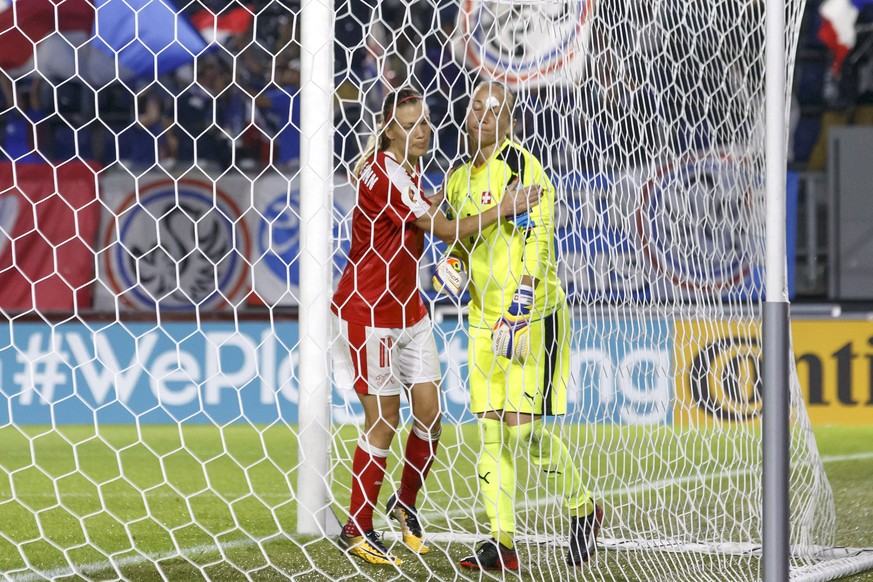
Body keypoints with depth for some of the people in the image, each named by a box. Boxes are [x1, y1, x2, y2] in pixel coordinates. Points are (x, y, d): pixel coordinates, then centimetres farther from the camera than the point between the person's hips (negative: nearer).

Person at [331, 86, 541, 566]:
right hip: (369, 311, -8)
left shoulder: (408, 171, 9)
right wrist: (504, 208, -14)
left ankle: (404, 505, 23)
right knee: (384, 417, -5)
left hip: (407, 307, 8)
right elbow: (446, 231, -19)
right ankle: (356, 530, 6)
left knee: (429, 409, 4)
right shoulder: (384, 174, -20)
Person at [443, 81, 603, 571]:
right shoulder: (460, 180, 12)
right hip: (485, 319, 7)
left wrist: (516, 316, -23)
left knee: (522, 425, -11)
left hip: (533, 315, -7)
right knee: (491, 426, 2)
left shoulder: (523, 169, -12)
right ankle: (503, 543, 4)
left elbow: (536, 248, -18)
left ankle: (584, 508, 11)